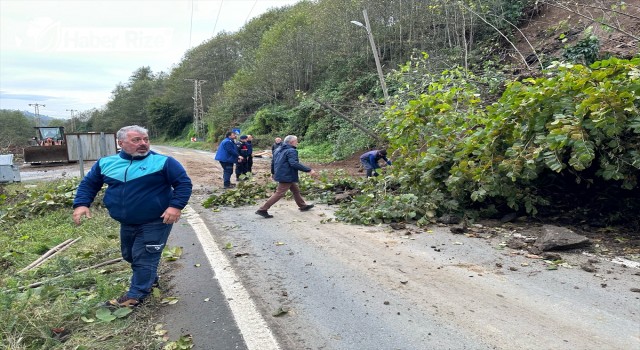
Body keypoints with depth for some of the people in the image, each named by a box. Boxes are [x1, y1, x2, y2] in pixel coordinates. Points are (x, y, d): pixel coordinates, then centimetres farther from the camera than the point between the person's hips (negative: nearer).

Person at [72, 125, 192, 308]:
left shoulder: (163, 162, -12)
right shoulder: (106, 162, 3)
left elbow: (184, 183, -12)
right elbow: (88, 183, 13)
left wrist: (176, 206, -24)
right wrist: (81, 204, -4)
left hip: (155, 223, -6)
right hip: (127, 224, 7)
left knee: (144, 259, 0)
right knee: (129, 255, 22)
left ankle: (135, 295, 14)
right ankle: (150, 279, 44)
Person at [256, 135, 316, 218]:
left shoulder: (279, 150, 13)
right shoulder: (291, 151, -17)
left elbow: (274, 161, 21)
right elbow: (294, 164, -30)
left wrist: (274, 173, 34)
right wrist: (309, 170, -31)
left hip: (281, 174, 11)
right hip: (287, 176, -11)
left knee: (295, 190, 21)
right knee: (279, 194, -7)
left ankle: (302, 206, 34)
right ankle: (263, 210, -5)